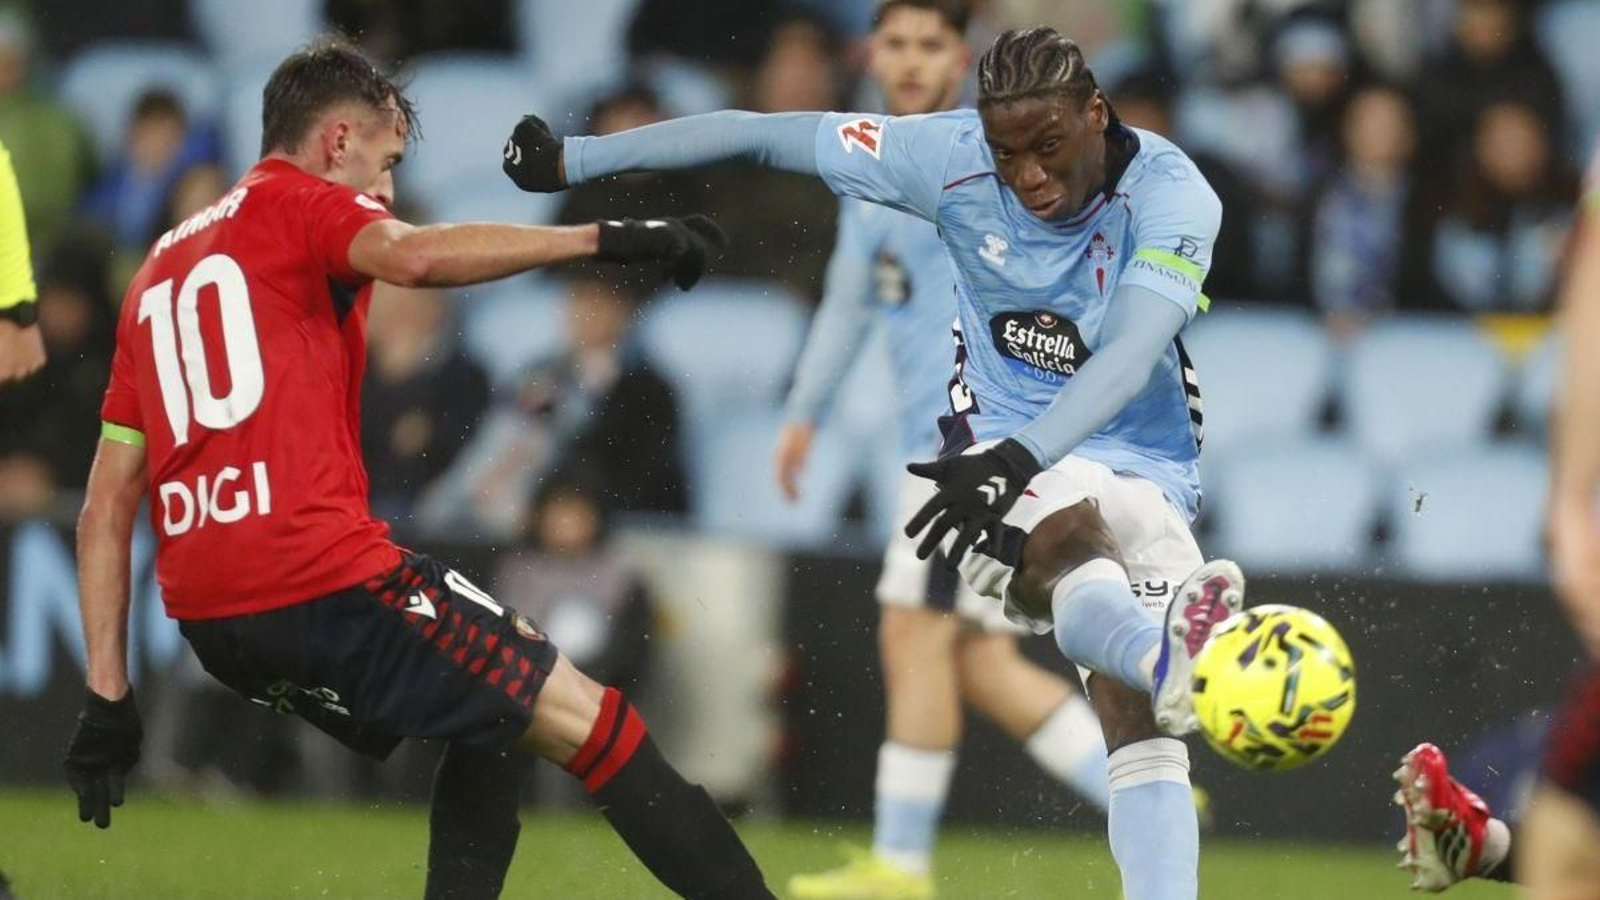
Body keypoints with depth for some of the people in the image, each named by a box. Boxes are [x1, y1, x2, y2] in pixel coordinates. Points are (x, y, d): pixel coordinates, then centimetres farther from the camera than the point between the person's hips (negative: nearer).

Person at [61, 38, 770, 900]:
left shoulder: (159, 271, 24)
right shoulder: (297, 203, 3)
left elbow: (105, 512, 19)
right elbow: (414, 257, -22)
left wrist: (106, 698, 17)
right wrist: (605, 239, -23)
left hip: (208, 618, 8)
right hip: (322, 576, -8)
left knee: (492, 722, 24)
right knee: (587, 721, -5)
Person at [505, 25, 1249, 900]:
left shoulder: (1169, 190, -20)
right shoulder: (951, 157, -12)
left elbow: (1133, 354, -35)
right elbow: (767, 135, -3)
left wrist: (1016, 461, -51)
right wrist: (576, 159, 3)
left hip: (1142, 462, 1)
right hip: (1009, 446, -1)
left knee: (1140, 725, -14)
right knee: (1073, 546, -38)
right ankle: (1166, 658, -72)